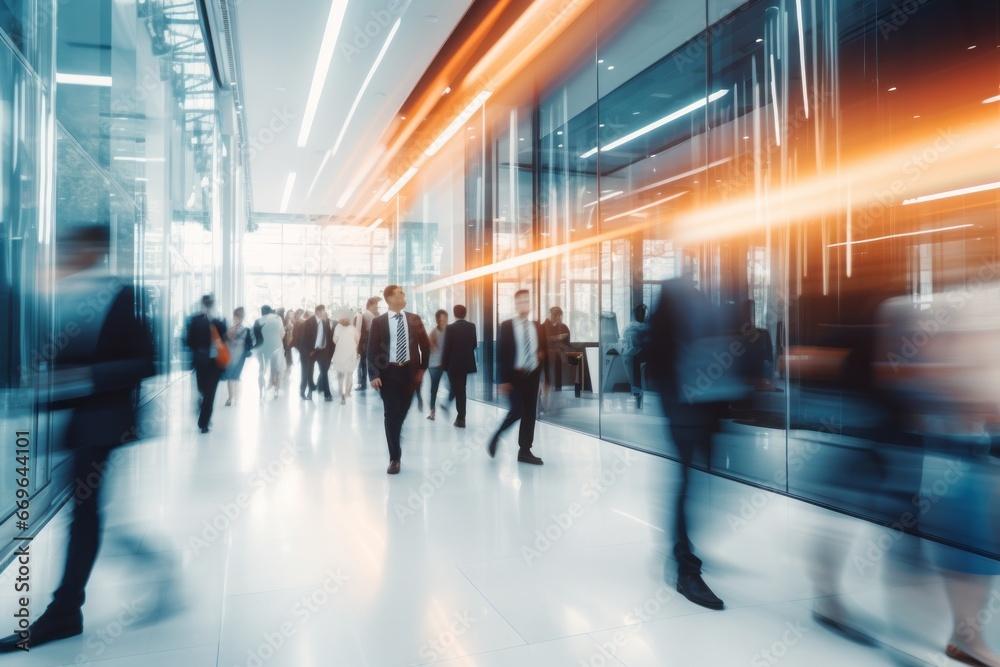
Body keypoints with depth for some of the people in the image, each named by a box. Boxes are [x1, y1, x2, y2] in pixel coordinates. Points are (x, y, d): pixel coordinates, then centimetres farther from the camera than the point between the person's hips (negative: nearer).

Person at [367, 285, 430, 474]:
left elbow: (425, 345, 11)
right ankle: (394, 458, 7)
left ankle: (396, 452, 28)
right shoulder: (378, 322, 0)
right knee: (391, 414, -2)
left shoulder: (414, 319, 6)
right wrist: (374, 375, -13)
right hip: (389, 372, -2)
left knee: (402, 412, 9)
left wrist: (422, 368, 5)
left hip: (410, 371, 2)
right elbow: (372, 350, -3)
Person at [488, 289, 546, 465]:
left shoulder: (537, 326, 9)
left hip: (533, 375, 4)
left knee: (530, 413, 6)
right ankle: (496, 436, 14)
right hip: (515, 375, -4)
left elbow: (544, 351, 12)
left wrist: (544, 366, 2)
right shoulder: (507, 326, -2)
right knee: (517, 411, -12)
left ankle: (525, 451, 15)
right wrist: (504, 379, -13)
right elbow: (502, 353, -7)